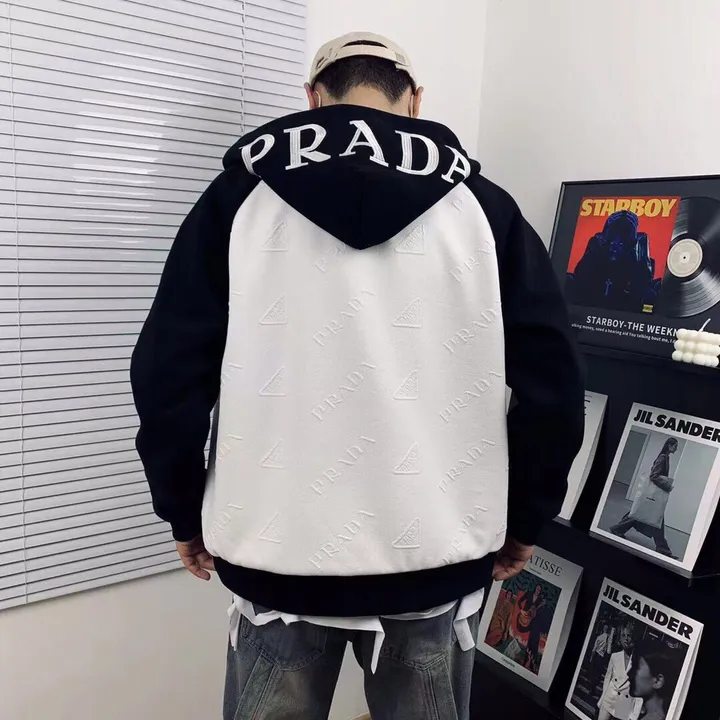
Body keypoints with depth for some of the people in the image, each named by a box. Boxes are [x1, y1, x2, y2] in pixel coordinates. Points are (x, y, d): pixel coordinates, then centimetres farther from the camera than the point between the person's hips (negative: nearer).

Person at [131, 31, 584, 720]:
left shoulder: (241, 195, 1)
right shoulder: (483, 206, 2)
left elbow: (169, 371, -2)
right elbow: (552, 381, 0)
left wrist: (185, 511, 10)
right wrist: (523, 517, 11)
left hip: (278, 553, 0)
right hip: (438, 556, 1)